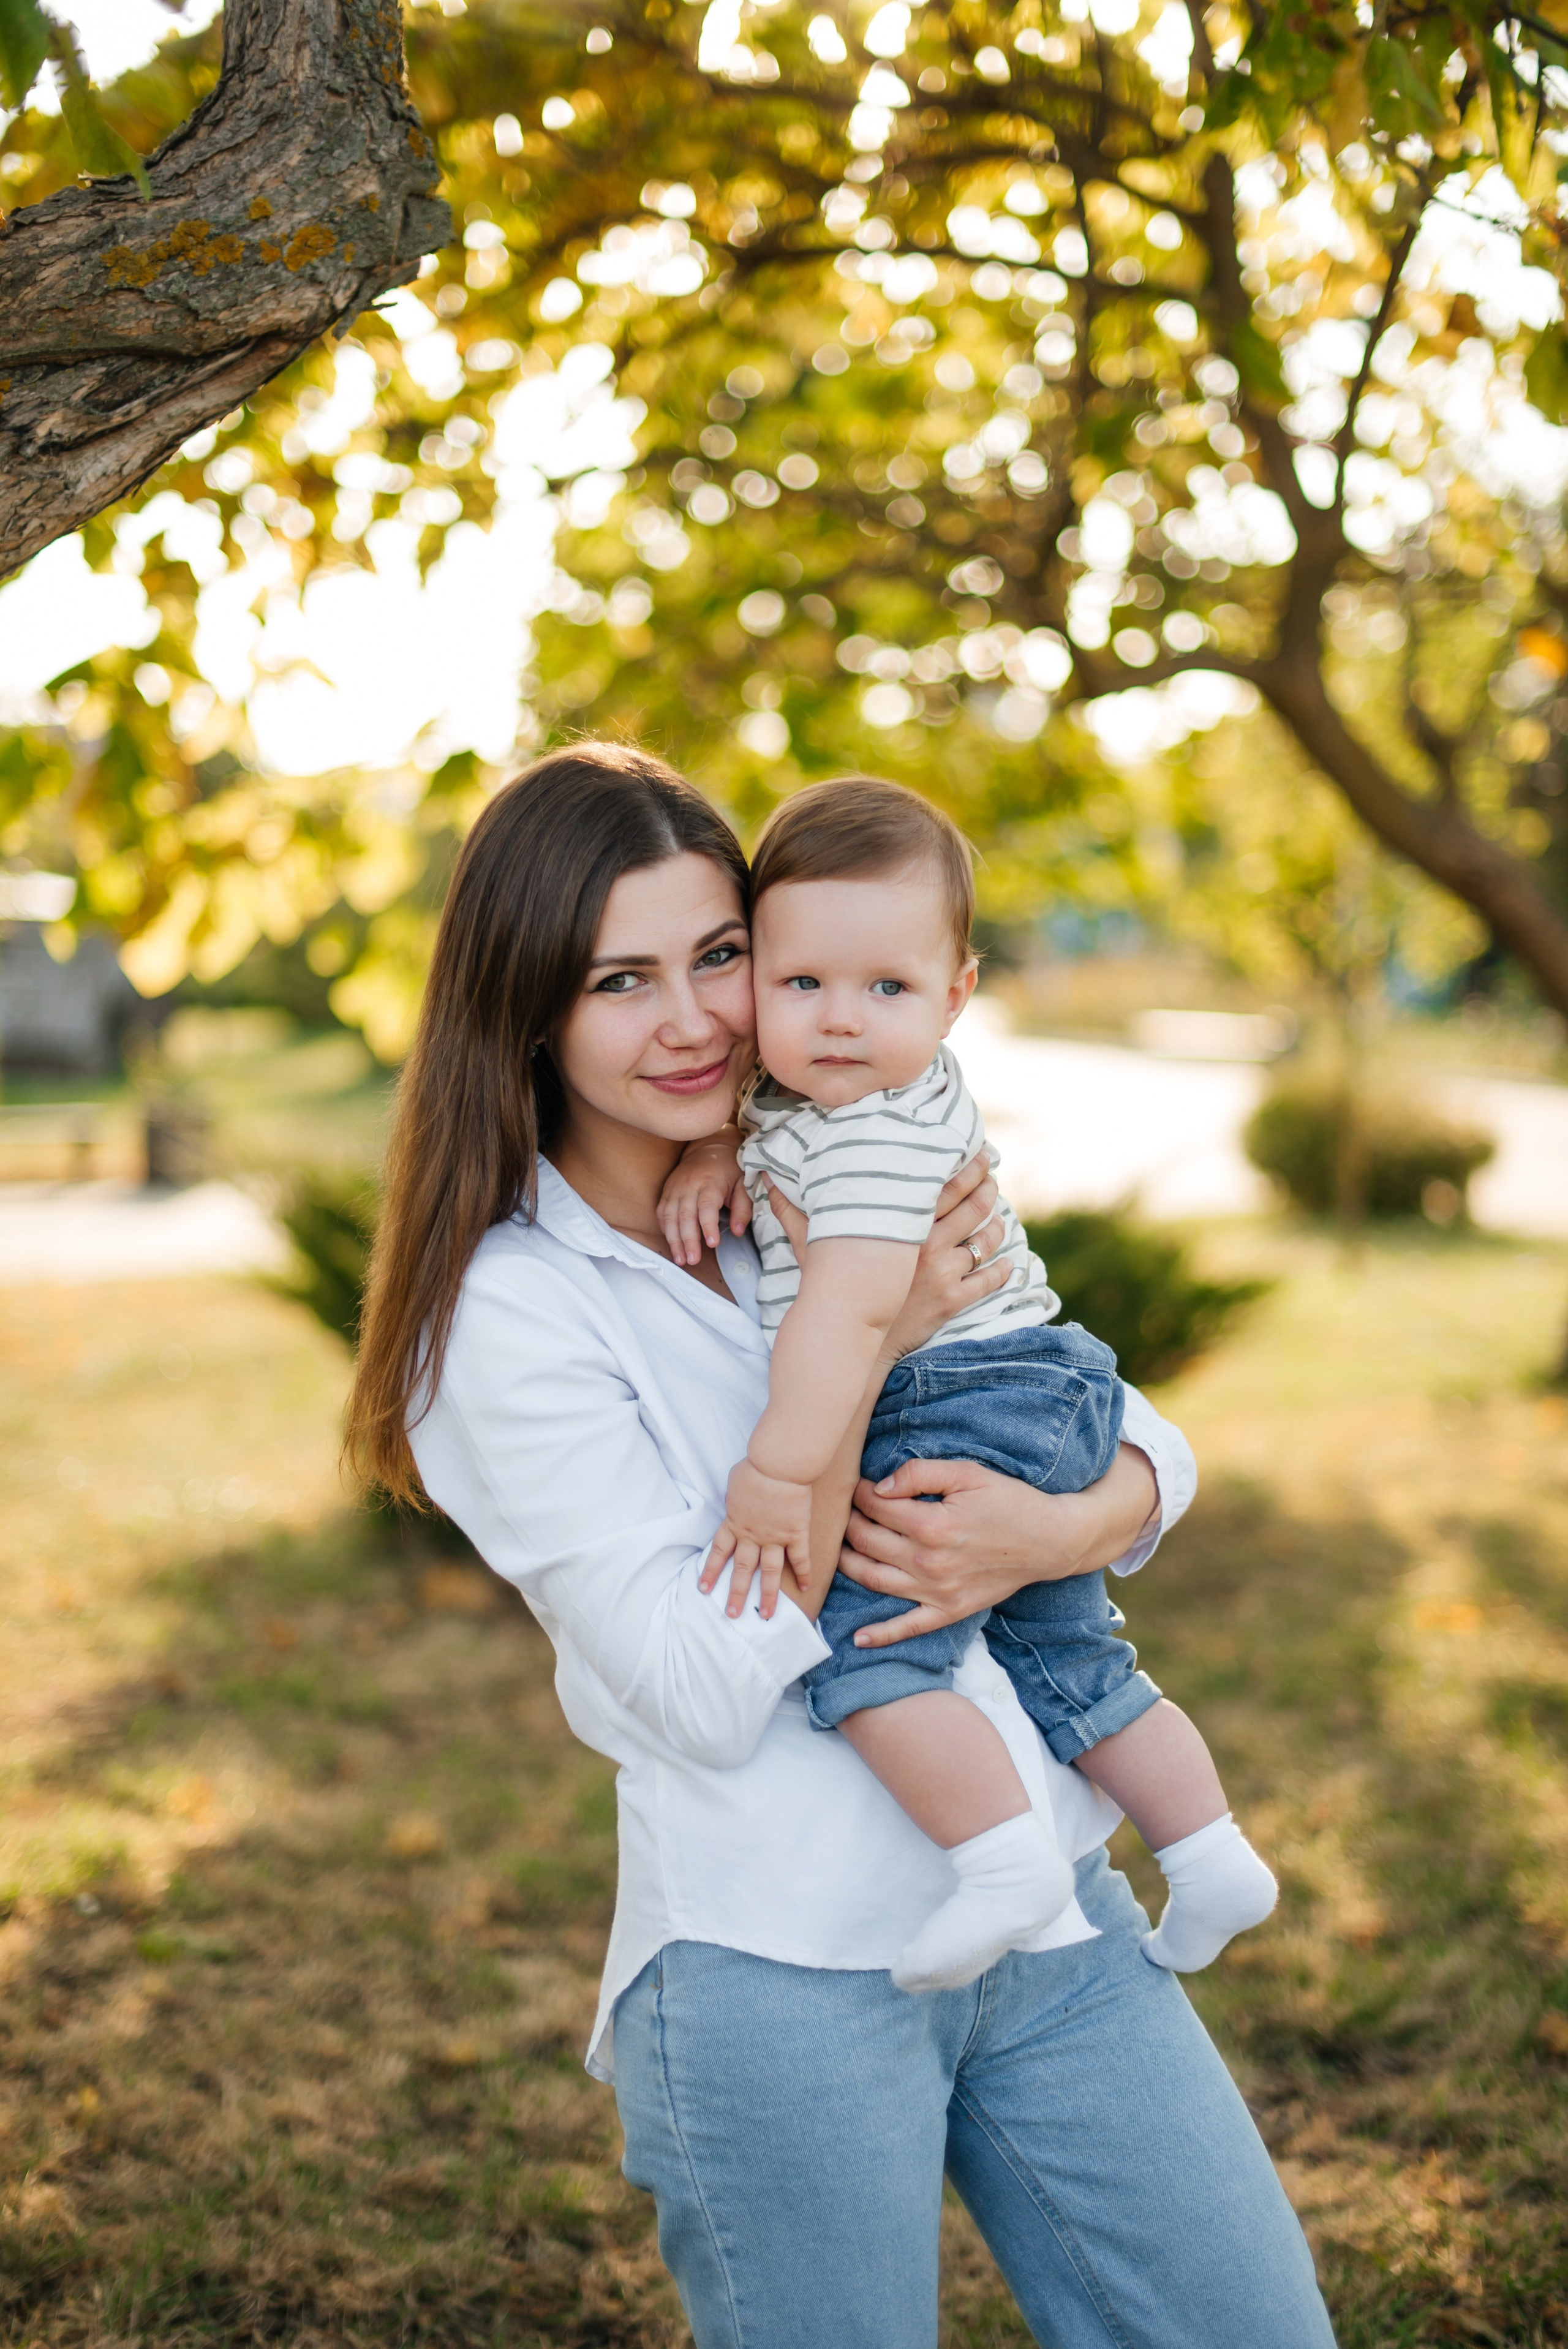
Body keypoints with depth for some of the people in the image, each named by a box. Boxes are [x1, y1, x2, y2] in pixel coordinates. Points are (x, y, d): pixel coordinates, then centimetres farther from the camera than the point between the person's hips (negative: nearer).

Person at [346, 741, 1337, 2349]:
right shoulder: (508, 1313, -9)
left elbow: (1145, 1443, 9)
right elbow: (701, 1698, -16)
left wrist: (1059, 1531, -15)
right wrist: (861, 1352, -18)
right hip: (778, 1974, -5)